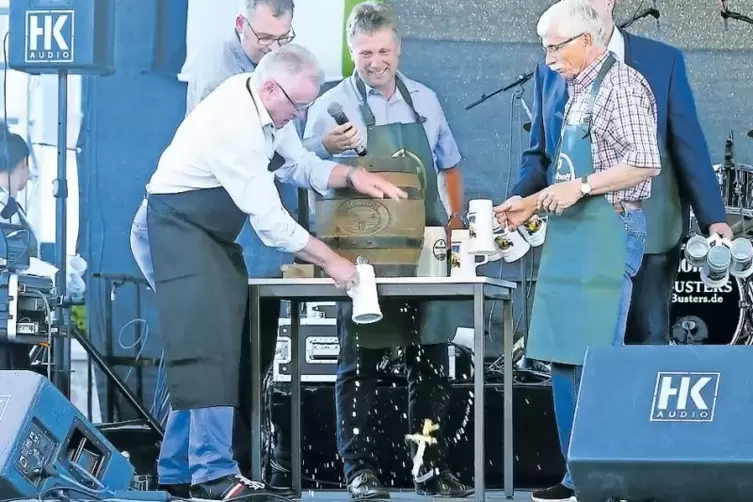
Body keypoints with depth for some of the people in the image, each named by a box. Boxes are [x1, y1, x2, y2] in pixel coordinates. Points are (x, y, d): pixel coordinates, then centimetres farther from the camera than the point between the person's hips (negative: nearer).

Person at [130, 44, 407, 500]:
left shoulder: (271, 107, 0)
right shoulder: (234, 125, -29)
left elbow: (299, 165, 10)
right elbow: (270, 219, -26)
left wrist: (352, 176, -8)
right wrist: (330, 261, -19)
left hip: (214, 230, 10)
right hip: (180, 227, -10)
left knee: (229, 343, 7)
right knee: (209, 344, -16)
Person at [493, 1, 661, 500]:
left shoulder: (621, 85, -8)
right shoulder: (578, 92, 18)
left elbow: (645, 163, -17)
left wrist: (579, 187, -18)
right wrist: (531, 204, 18)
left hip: (609, 230, -9)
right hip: (571, 234, 9)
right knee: (564, 361, 8)